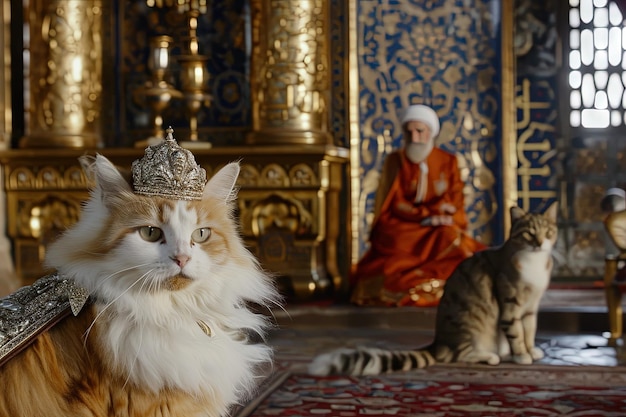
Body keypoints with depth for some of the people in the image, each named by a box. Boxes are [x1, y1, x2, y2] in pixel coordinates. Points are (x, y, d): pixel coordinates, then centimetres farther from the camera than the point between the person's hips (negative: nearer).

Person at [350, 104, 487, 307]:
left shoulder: (448, 162, 8)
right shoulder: (395, 161, 4)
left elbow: (456, 203, 2)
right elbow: (395, 204, -2)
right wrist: (428, 215, -19)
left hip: (440, 228, 2)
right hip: (401, 229, -2)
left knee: (450, 236, -29)